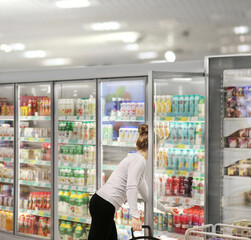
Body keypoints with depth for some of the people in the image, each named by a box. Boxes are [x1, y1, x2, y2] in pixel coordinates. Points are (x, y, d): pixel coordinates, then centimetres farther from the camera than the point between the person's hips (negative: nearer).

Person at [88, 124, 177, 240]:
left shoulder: (137, 160, 22)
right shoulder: (139, 160, -9)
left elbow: (146, 194, 32)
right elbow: (131, 187, -25)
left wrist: (165, 209, 41)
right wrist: (135, 216, -32)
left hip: (101, 203, 10)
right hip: (105, 205, -10)